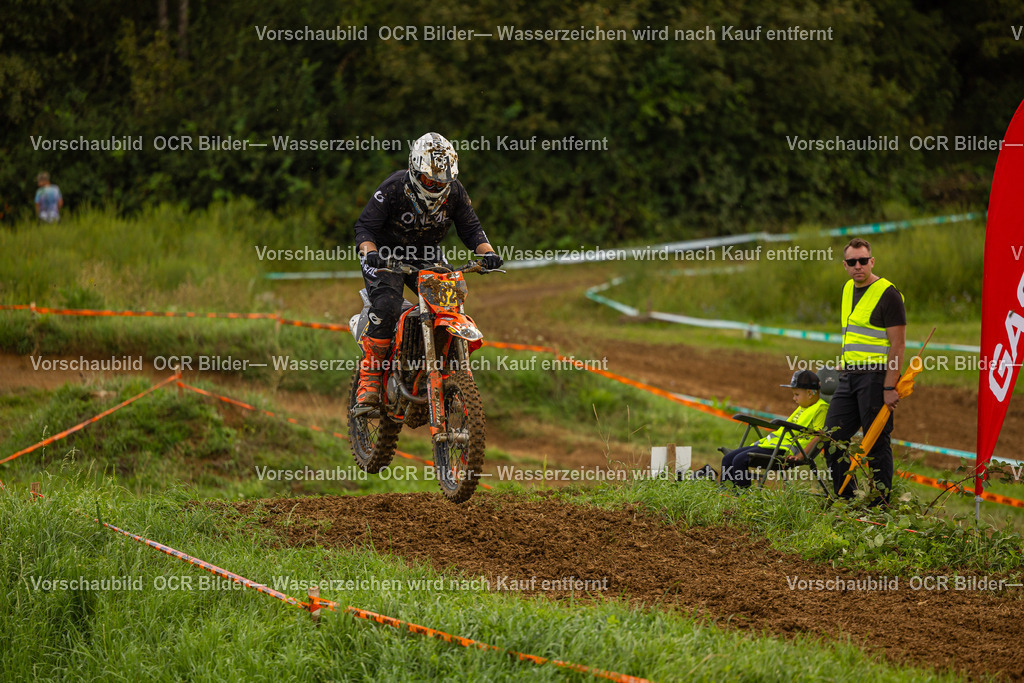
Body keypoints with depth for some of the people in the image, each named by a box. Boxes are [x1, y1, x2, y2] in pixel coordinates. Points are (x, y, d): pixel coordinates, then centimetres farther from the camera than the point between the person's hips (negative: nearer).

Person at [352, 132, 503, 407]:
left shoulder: (455, 192, -9)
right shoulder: (393, 188, -21)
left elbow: (470, 228, -1)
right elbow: (364, 226, -20)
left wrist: (487, 252, -21)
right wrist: (370, 253, -40)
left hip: (427, 256, 4)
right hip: (386, 255, -4)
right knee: (386, 307, -28)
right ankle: (369, 375, -19)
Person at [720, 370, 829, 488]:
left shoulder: (821, 409, -6)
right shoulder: (802, 408, 25)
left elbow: (818, 436, -16)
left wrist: (799, 456, -23)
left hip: (785, 449, -10)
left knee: (740, 460, -26)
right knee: (728, 459, 3)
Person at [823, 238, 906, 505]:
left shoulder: (887, 294, -10)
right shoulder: (848, 289, 15)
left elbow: (898, 345, -13)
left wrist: (890, 387, -19)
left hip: (876, 374, -8)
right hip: (849, 374, 8)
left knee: (877, 443, -5)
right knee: (832, 438, 5)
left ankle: (880, 505, 1)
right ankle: (846, 500, 15)